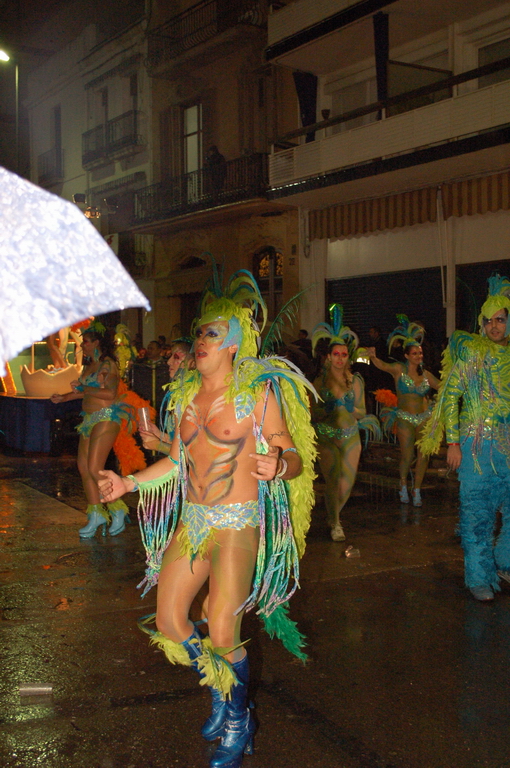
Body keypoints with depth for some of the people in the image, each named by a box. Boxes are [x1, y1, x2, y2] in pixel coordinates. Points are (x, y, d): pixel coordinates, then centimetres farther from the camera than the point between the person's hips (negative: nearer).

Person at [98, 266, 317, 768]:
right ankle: (222, 693, 34)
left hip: (237, 524, -6)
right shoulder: (186, 393, 9)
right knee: (168, 622, 8)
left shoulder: (257, 392, -9)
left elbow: (295, 456, -10)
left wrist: (277, 465, -32)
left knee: (222, 637, -7)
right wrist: (129, 482, 19)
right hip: (191, 520, 7)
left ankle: (237, 724, 21)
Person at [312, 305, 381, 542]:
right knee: (333, 482, -9)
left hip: (351, 436, 2)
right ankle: (335, 524, 13)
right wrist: (327, 409, -19)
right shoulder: (320, 381, -1)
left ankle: (335, 515, 35)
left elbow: (362, 412, 5)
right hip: (326, 436, -2)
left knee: (347, 484, 4)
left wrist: (352, 408, -15)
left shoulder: (356, 381, 4)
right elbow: (314, 413, 0)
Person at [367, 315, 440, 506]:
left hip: (424, 418, 3)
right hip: (404, 417, -3)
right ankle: (403, 485, 22)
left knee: (424, 455, -1)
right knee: (407, 456, -5)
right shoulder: (399, 370, -5)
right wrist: (373, 356, -42)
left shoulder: (426, 374, 6)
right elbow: (381, 365, -22)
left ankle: (417, 490, 14)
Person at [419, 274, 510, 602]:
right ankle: (480, 577, 12)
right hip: (478, 443, -4)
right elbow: (451, 397, -5)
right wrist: (453, 442, -11)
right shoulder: (471, 352, -3)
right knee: (477, 510, 0)